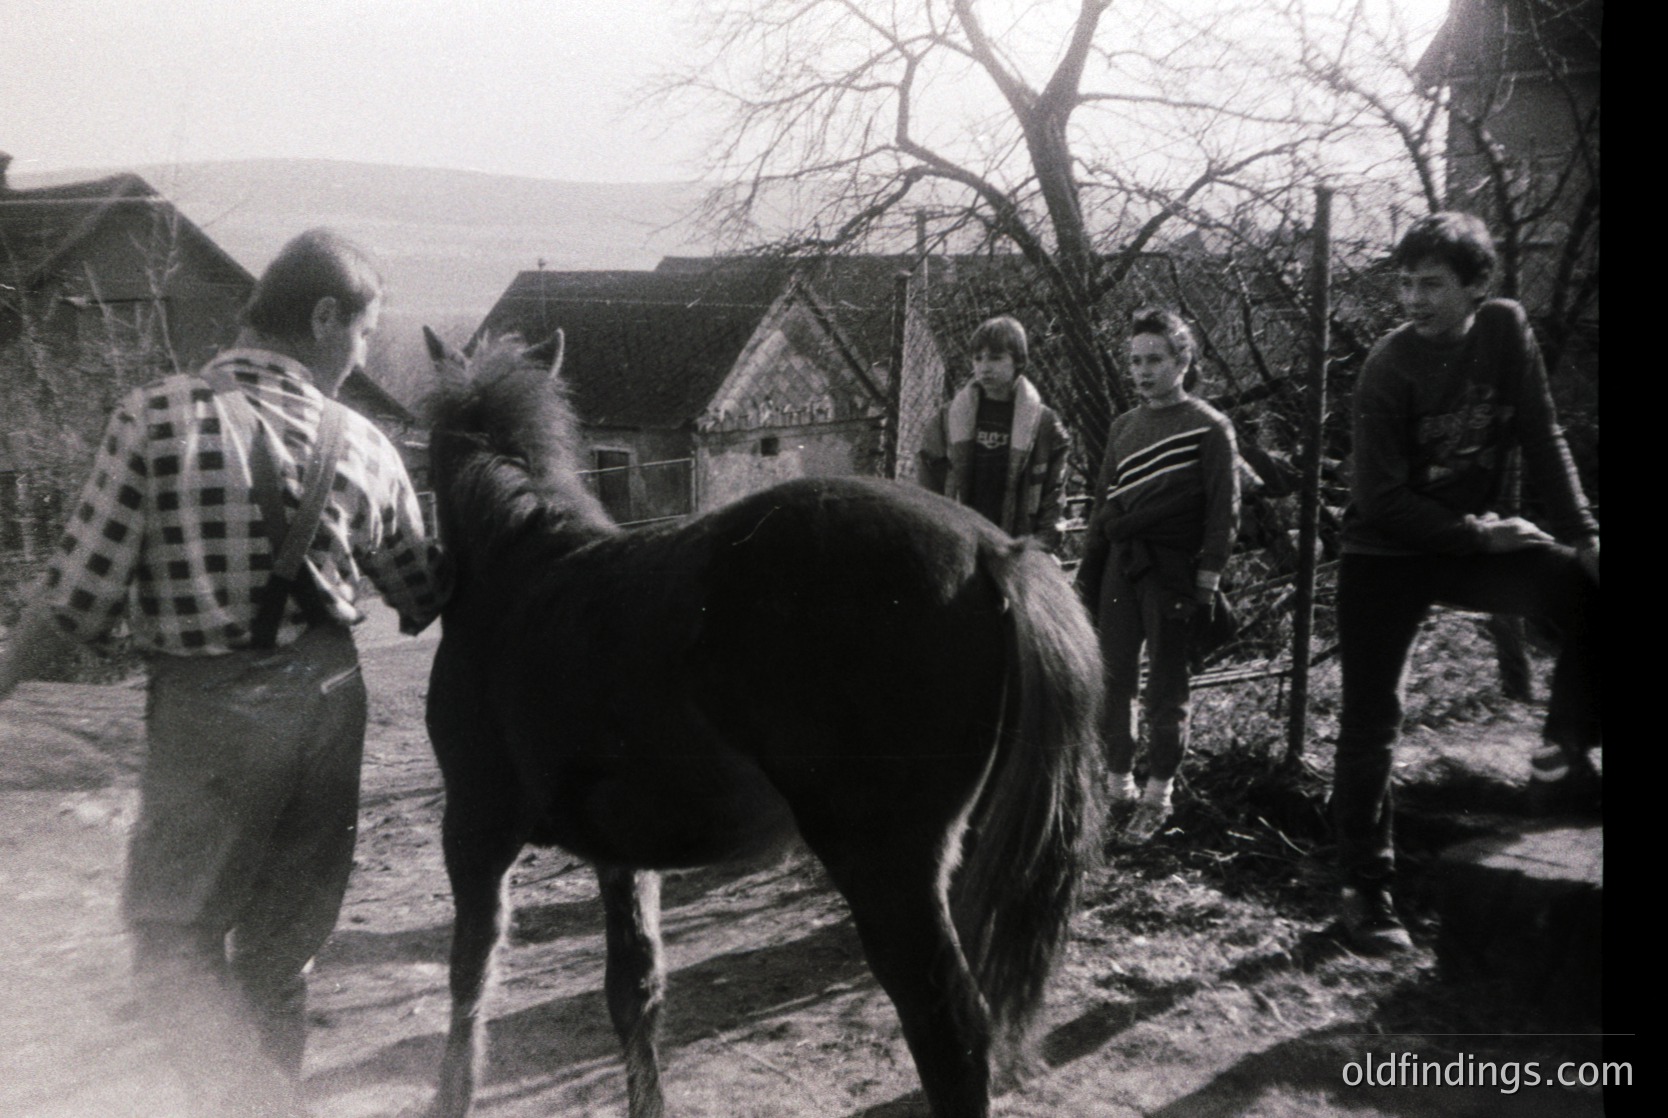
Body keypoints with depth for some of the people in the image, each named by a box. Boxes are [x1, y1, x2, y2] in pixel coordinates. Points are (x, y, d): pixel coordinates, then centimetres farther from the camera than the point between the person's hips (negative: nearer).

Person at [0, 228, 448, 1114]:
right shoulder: (361, 446, -5)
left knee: (172, 932, 15)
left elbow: (77, 602, -11)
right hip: (327, 699, 3)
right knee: (278, 948, 20)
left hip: (207, 708, -3)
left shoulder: (154, 419, -13)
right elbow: (422, 598, 7)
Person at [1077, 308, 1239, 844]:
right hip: (1119, 564, 5)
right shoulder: (1123, 426, 14)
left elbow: (1223, 512, -5)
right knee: (1114, 678, 5)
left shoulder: (1210, 428, -2)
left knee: (1165, 688, 1)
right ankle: (1118, 786, 16)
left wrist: (1207, 583, -11)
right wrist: (1088, 568, 12)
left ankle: (1158, 795, 11)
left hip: (1172, 568, -5)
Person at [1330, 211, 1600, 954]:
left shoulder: (1505, 330, -5)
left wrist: (1584, 536, -8)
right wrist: (1481, 534, -19)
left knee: (1587, 594, -19)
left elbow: (1542, 442, -2)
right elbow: (1382, 500, -20)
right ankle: (1364, 888, 8)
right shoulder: (1390, 366, -18)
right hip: (1385, 557, -4)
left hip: (1471, 540, 4)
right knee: (1371, 721, -4)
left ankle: (1564, 757, 1)